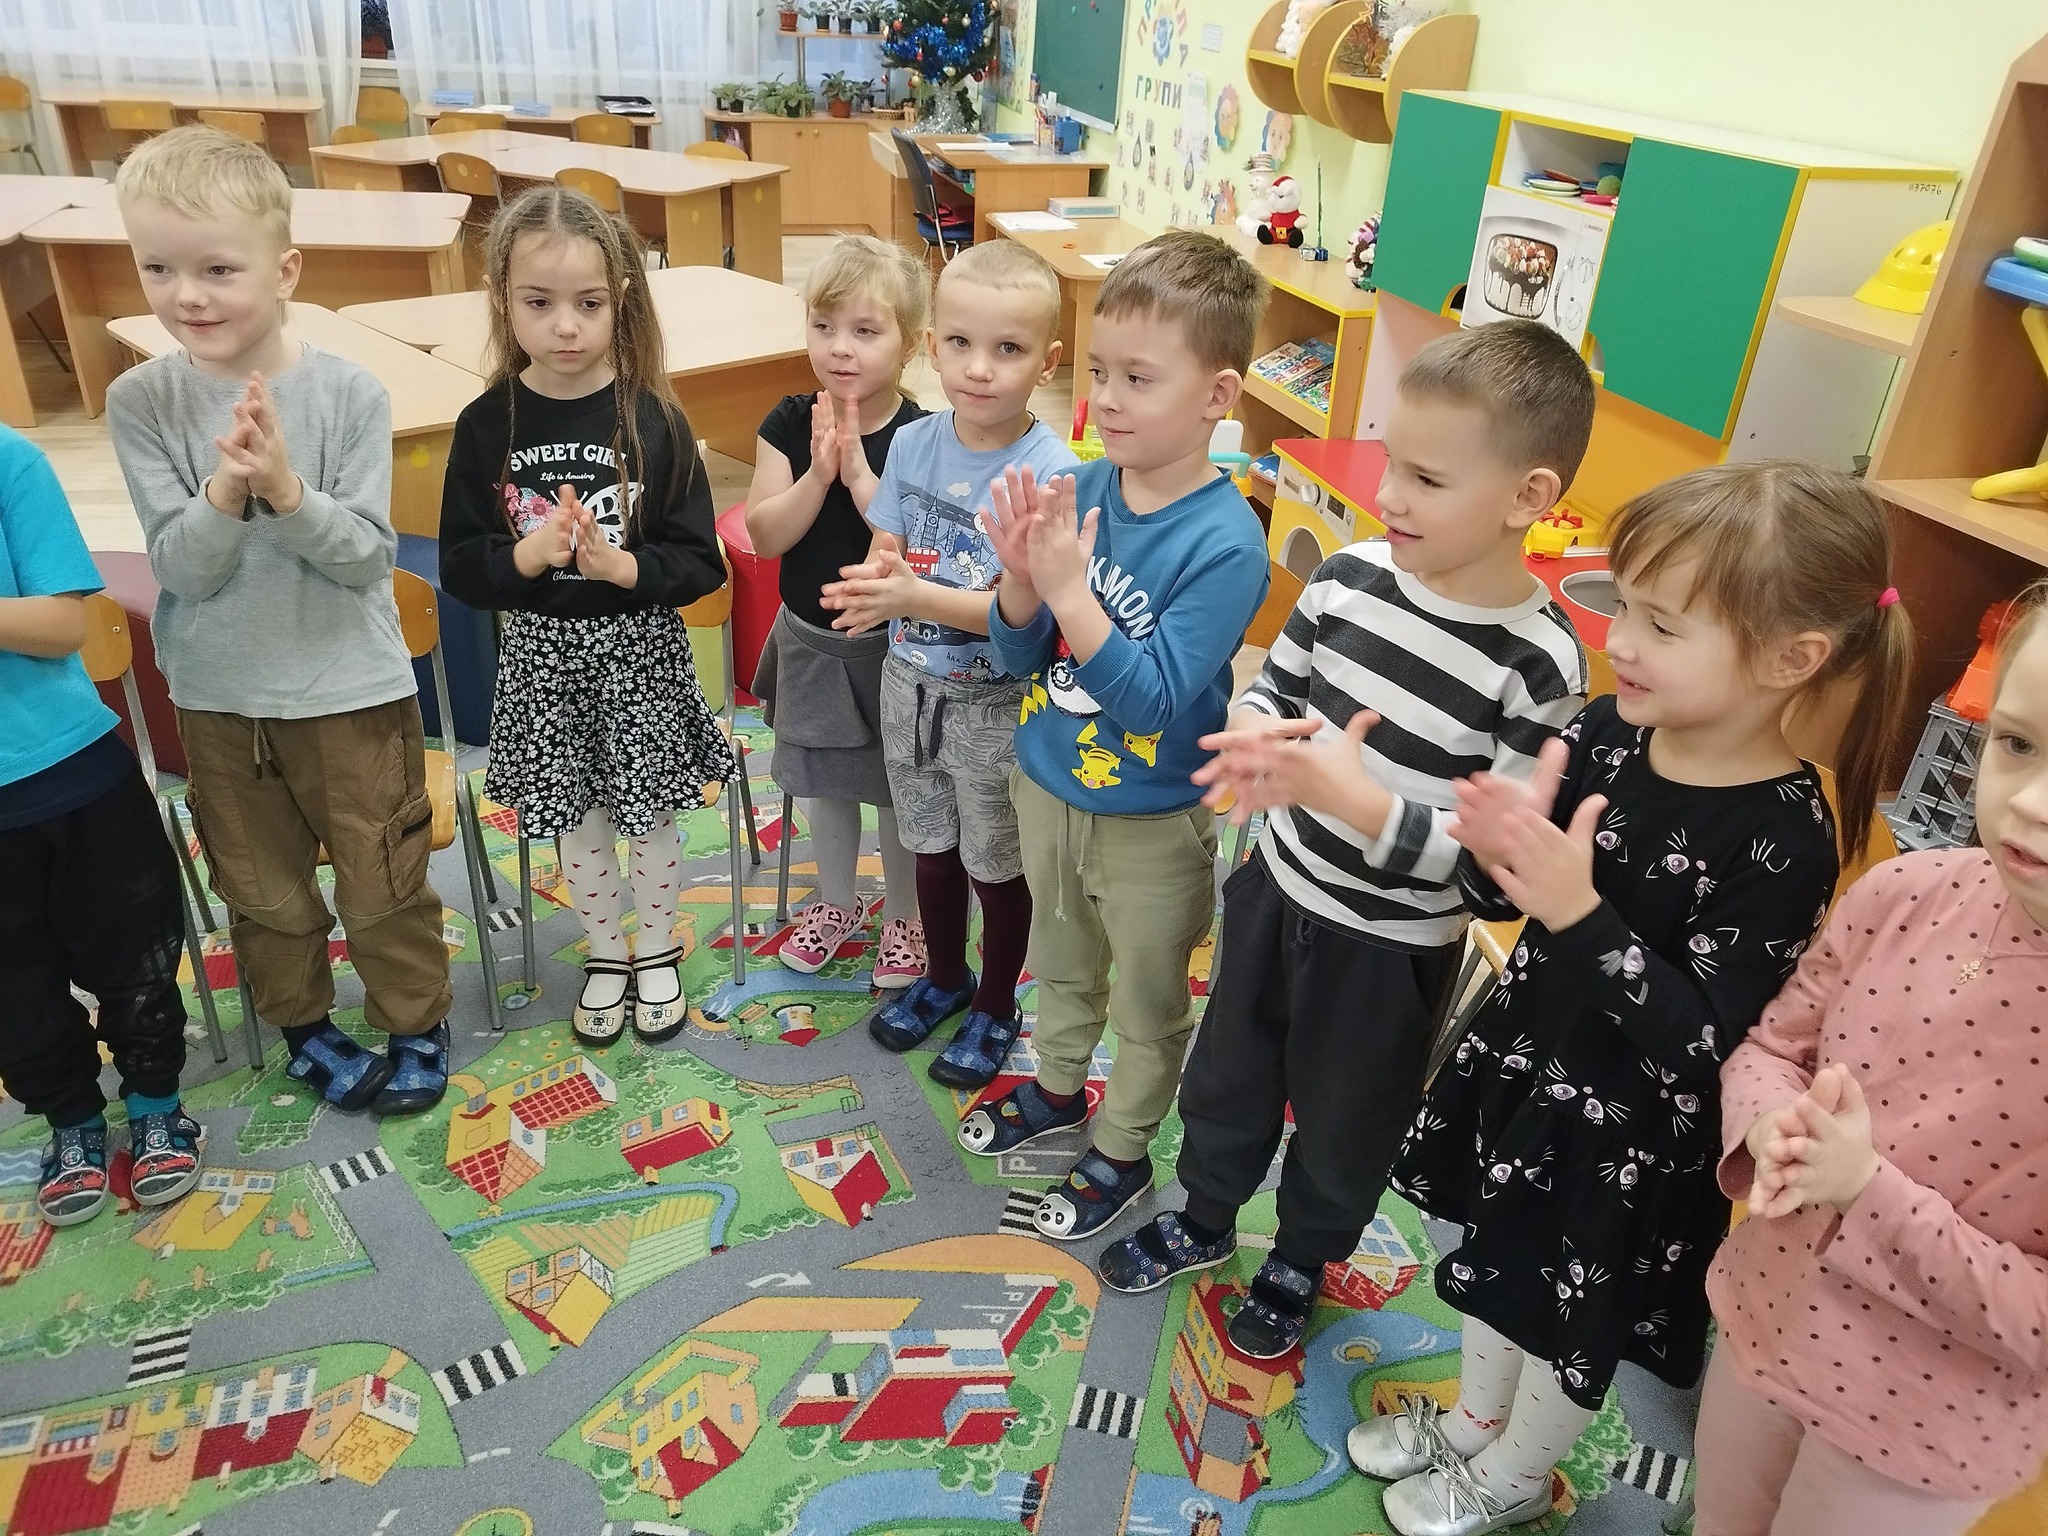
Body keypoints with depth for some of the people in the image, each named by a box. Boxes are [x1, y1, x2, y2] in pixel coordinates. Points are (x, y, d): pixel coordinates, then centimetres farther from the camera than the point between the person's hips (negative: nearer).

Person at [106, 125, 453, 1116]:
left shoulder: (350, 394, -14)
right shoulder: (140, 403, -8)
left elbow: (369, 558, -14)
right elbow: (180, 568, -12)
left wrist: (288, 490, -31)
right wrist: (227, 490, -30)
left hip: (351, 688, -2)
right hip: (218, 697, 3)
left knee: (384, 886, 11)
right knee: (264, 892, 19)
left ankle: (416, 1028, 33)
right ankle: (304, 1026, 42)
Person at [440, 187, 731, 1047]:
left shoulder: (653, 418, -11)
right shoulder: (487, 424, -6)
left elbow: (701, 563, -10)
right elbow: (459, 567, -4)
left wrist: (623, 566, -26)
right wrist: (526, 556, -22)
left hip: (641, 646, -1)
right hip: (543, 651, 2)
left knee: (649, 810, 12)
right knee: (576, 819, 15)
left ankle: (657, 952, 36)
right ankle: (605, 955, 37)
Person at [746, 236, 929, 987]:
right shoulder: (789, 424, -8)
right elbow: (765, 536, -14)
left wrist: (858, 472, -31)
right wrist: (818, 473, -27)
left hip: (891, 643, -4)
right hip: (808, 638, 4)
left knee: (897, 785, 13)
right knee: (821, 779, 21)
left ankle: (903, 915, 36)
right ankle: (835, 902, 44)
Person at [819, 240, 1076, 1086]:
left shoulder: (1049, 470, -22)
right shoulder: (912, 444, -6)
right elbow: (884, 556, -1)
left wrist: (916, 596, -38)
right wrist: (872, 584, -25)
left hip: (996, 705, -5)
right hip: (910, 684, 5)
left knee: (996, 865, 14)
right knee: (931, 847, 23)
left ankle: (995, 1006, 38)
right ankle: (944, 976, 48)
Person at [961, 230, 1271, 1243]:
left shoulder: (1225, 542, -25)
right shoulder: (1079, 490, -10)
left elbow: (1154, 696, -29)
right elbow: (1018, 655, -4)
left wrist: (1067, 587, -35)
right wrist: (1023, 576, -24)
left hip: (1153, 820, -5)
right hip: (1047, 784, 6)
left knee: (1147, 1004, 19)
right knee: (1062, 962, 29)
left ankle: (1122, 1150, 42)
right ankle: (1058, 1087, 55)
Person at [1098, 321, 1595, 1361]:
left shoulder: (1538, 666, -25)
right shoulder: (1350, 578, -11)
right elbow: (1271, 690, 3)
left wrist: (1358, 802, -35)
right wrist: (1259, 742, -19)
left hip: (1393, 946, -4)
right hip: (1278, 887, 5)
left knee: (1341, 1126, 21)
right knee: (1225, 1077, 26)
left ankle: (1300, 1264, 52)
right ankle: (1203, 1220, 55)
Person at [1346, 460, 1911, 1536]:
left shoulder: (1784, 842, -28)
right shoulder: (1607, 732, -12)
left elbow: (1697, 1041, -28)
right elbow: (1497, 899, -2)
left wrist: (1578, 913, -37)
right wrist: (1499, 848, -25)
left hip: (1631, 1131, -5)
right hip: (1523, 1061, 6)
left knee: (1570, 1319, 20)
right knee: (1501, 1265, 28)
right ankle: (1473, 1420, 55)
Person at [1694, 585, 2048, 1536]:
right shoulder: (1906, 893, -15)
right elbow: (1773, 1044, -2)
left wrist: (1870, 1192, -30)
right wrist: (1769, 1127, -22)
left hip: (1919, 1432, -3)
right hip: (1763, 1321, 4)